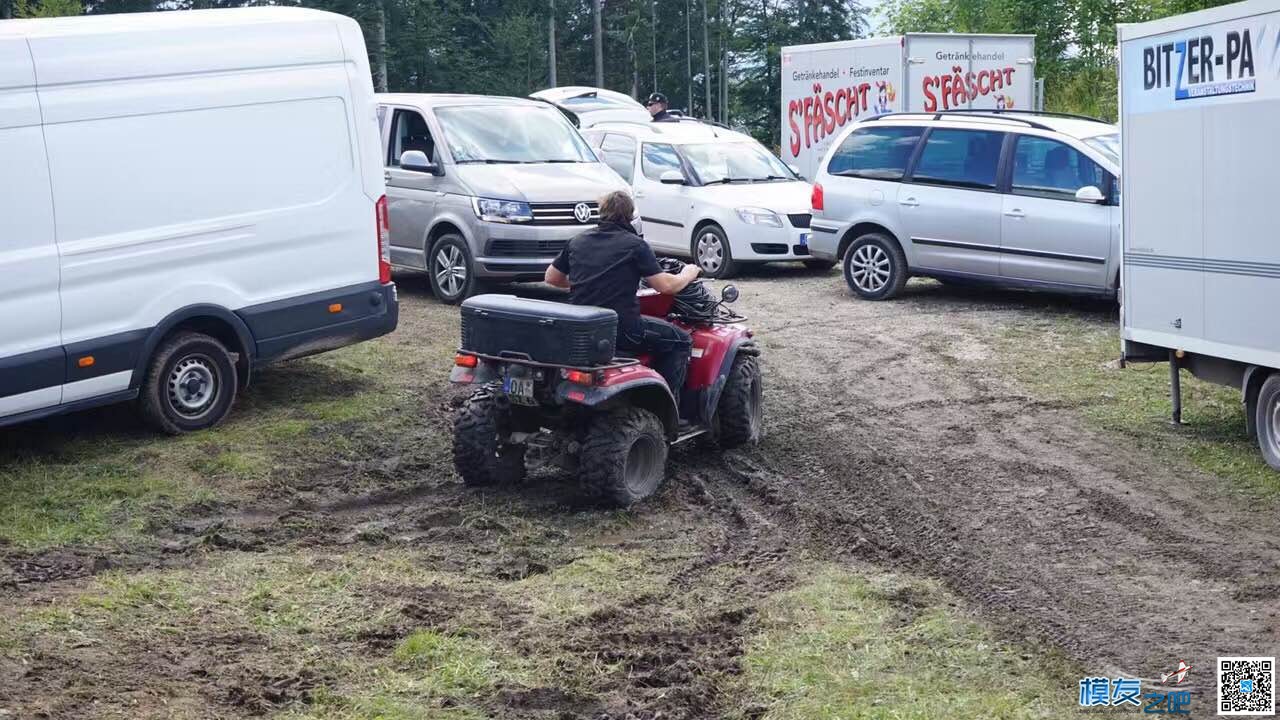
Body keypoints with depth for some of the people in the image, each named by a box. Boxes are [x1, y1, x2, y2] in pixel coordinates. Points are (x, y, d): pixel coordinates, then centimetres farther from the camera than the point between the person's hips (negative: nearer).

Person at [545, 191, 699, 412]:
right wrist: (688, 275, 13)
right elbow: (666, 286, -8)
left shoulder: (577, 242, 10)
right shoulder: (635, 245, -6)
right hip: (621, 328, -7)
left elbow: (551, 278, 20)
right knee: (680, 341, 10)